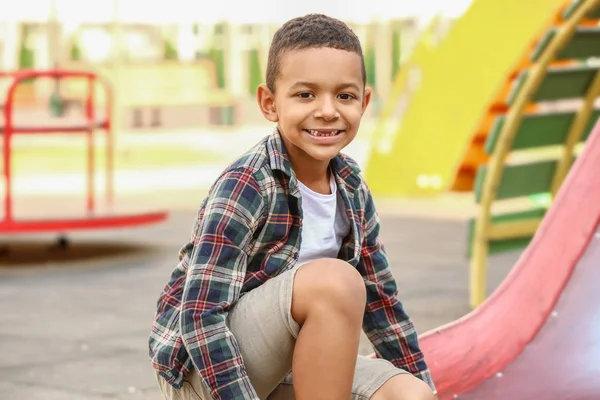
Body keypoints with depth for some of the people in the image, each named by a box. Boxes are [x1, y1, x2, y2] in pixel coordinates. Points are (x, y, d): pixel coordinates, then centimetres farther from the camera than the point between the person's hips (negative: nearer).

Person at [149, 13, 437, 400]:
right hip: (203, 365, -7)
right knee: (335, 281, -29)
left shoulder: (352, 190, 0)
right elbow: (201, 316, -25)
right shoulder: (245, 187, -21)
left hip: (283, 365, 7)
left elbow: (380, 297, 11)